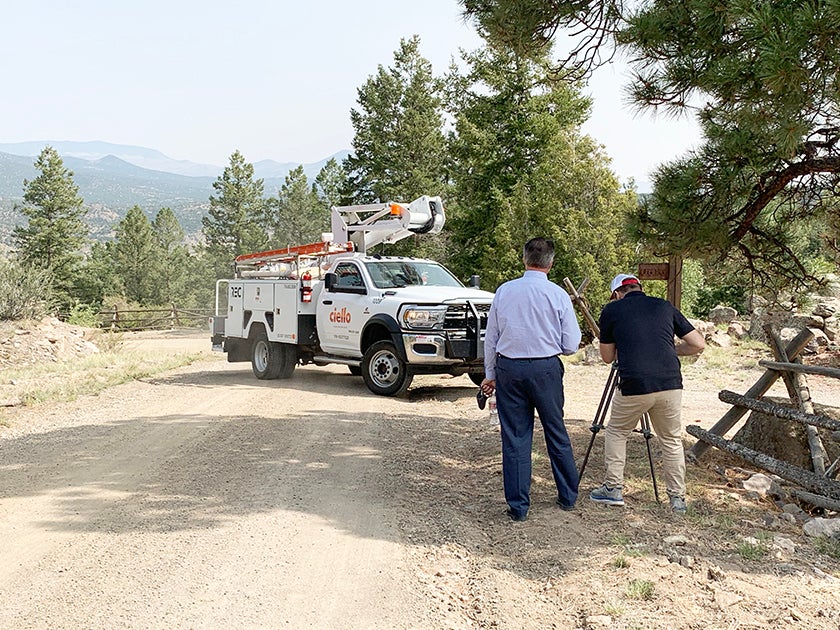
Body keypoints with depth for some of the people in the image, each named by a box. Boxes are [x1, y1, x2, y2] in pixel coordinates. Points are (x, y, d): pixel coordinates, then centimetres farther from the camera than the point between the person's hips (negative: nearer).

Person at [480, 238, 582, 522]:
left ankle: (518, 506, 13)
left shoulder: (504, 291, -1)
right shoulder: (558, 295, -6)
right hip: (546, 369, -1)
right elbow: (570, 346, -3)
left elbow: (490, 338, 4)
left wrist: (490, 375, 14)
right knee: (556, 433, 15)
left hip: (508, 369, 1)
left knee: (515, 438, 7)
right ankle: (568, 497, 29)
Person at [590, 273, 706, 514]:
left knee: (616, 433, 20)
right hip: (671, 385, 3)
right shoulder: (664, 307, 14)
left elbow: (607, 356, 15)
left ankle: (613, 489, 21)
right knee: (672, 440, 19)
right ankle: (677, 498, 21)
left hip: (633, 387, -2)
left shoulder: (612, 310, 7)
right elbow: (698, 344, 14)